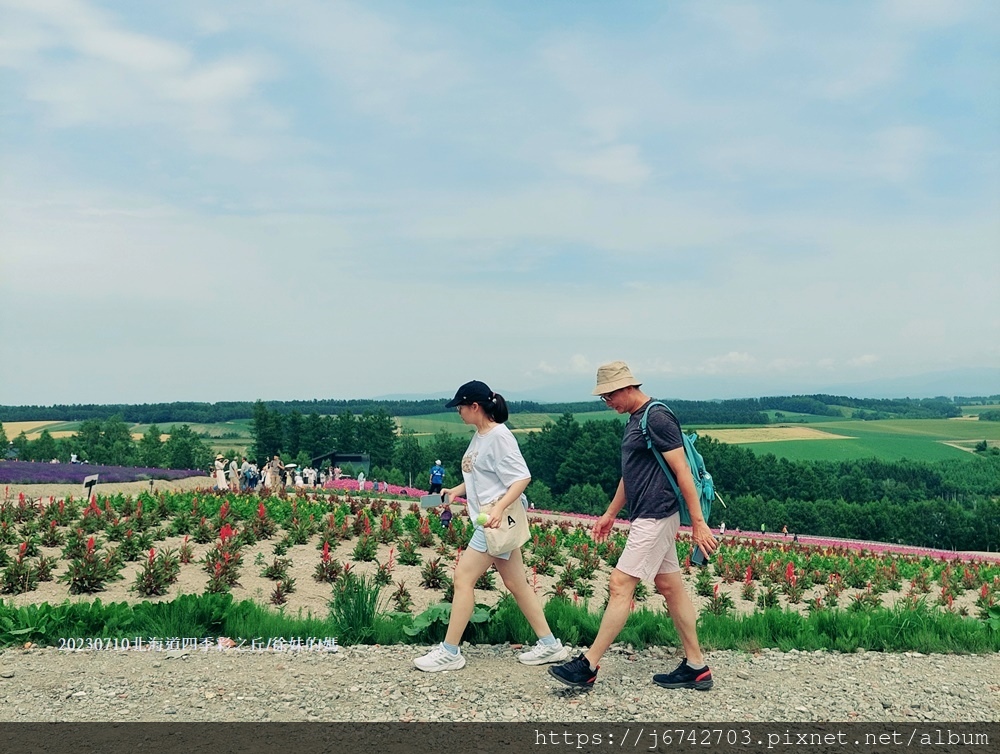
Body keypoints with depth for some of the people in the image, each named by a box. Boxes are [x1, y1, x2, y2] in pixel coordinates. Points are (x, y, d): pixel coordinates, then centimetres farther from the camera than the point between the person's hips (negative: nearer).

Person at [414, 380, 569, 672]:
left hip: (500, 520, -10)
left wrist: (499, 508, -30)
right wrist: (456, 490, 5)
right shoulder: (479, 436, 12)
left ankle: (449, 652, 3)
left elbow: (522, 477, -20)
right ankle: (549, 645, 21)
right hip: (494, 522, 10)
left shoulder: (499, 436, -16)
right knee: (516, 583, 13)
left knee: (463, 577, -6)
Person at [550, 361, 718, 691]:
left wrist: (698, 522, -19)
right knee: (669, 586, 12)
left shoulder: (657, 417, -16)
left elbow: (682, 471, -18)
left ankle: (588, 666, -3)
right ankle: (696, 667, 20)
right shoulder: (634, 420, 14)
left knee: (620, 585, -8)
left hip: (656, 517, -10)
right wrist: (610, 513, 27)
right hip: (646, 517, 10)